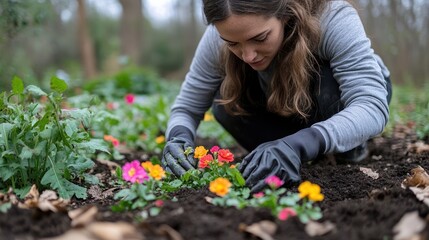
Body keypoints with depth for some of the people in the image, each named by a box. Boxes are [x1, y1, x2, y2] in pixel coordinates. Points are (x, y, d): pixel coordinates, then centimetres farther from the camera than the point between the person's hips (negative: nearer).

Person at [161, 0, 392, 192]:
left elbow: (374, 107, -44)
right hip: (293, 113, 3)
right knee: (225, 105, -26)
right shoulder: (219, 39, -28)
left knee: (325, 84, -37)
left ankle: (350, 145, -7)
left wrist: (301, 144, -59)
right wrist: (178, 138, -40)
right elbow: (186, 108, -17)